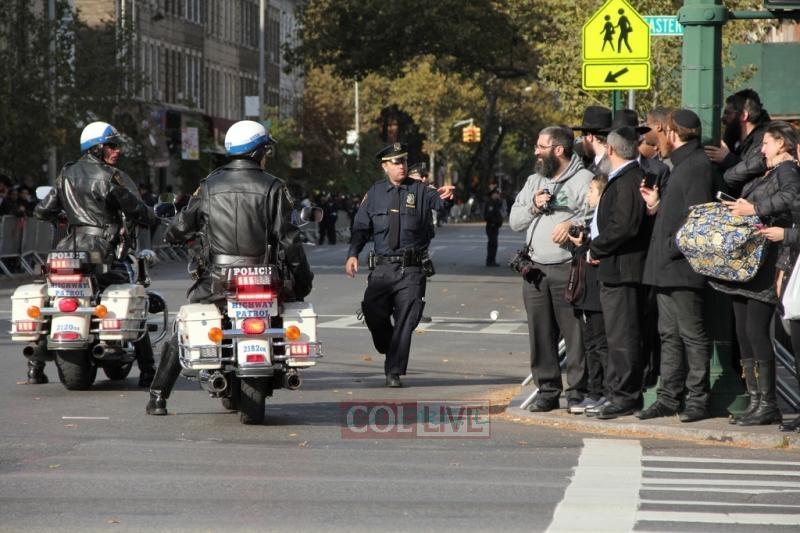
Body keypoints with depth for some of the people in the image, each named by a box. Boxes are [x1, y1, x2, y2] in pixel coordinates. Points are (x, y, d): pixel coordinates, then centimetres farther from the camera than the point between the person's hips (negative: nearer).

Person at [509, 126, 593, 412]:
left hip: (569, 268, -6)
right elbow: (514, 221, 18)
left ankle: (577, 391, -2)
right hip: (536, 269, 6)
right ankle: (547, 390, 12)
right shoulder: (534, 182, 21)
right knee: (540, 333, 6)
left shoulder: (584, 180, -1)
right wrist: (534, 207, 1)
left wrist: (572, 224, -24)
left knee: (575, 332, -7)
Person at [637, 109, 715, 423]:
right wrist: (657, 205, 8)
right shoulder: (683, 164, 20)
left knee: (692, 335, -4)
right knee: (669, 335, 11)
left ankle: (698, 400, 0)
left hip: (683, 267, -10)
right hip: (667, 267, 10)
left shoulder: (697, 165, -12)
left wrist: (671, 247, -18)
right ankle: (669, 398, 14)